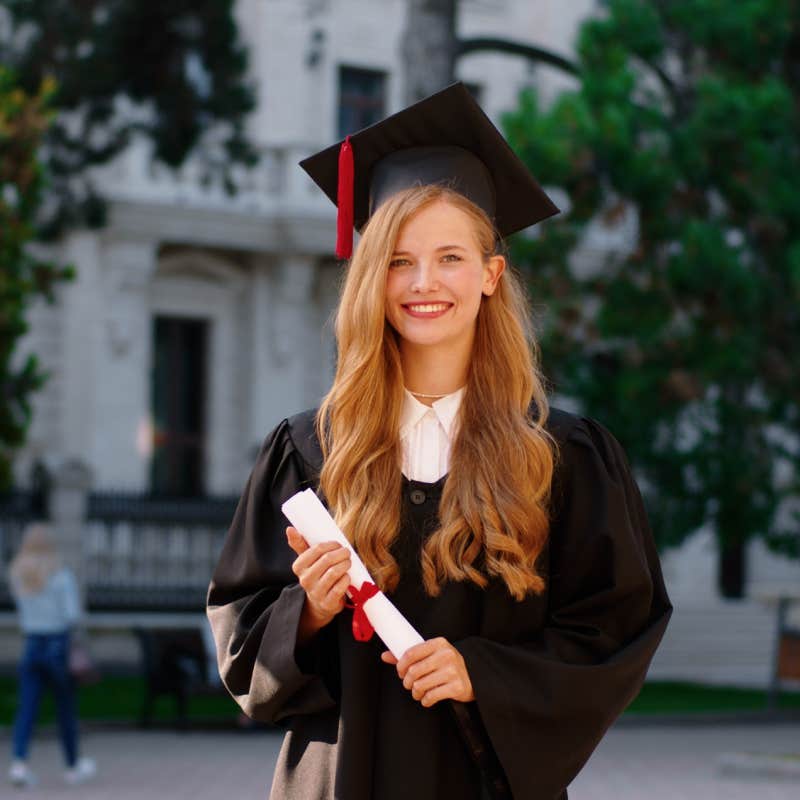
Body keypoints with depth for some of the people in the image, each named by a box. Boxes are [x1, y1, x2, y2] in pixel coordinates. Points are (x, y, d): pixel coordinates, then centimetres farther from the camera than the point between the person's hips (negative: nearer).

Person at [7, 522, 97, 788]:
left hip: (30, 646, 3)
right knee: (65, 707, 11)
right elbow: (72, 614, -17)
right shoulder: (60, 575, -13)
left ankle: (19, 762, -18)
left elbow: (21, 609, 12)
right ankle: (73, 766, 24)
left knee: (26, 708, 1)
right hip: (58, 644, -3)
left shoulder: (16, 574, 2)